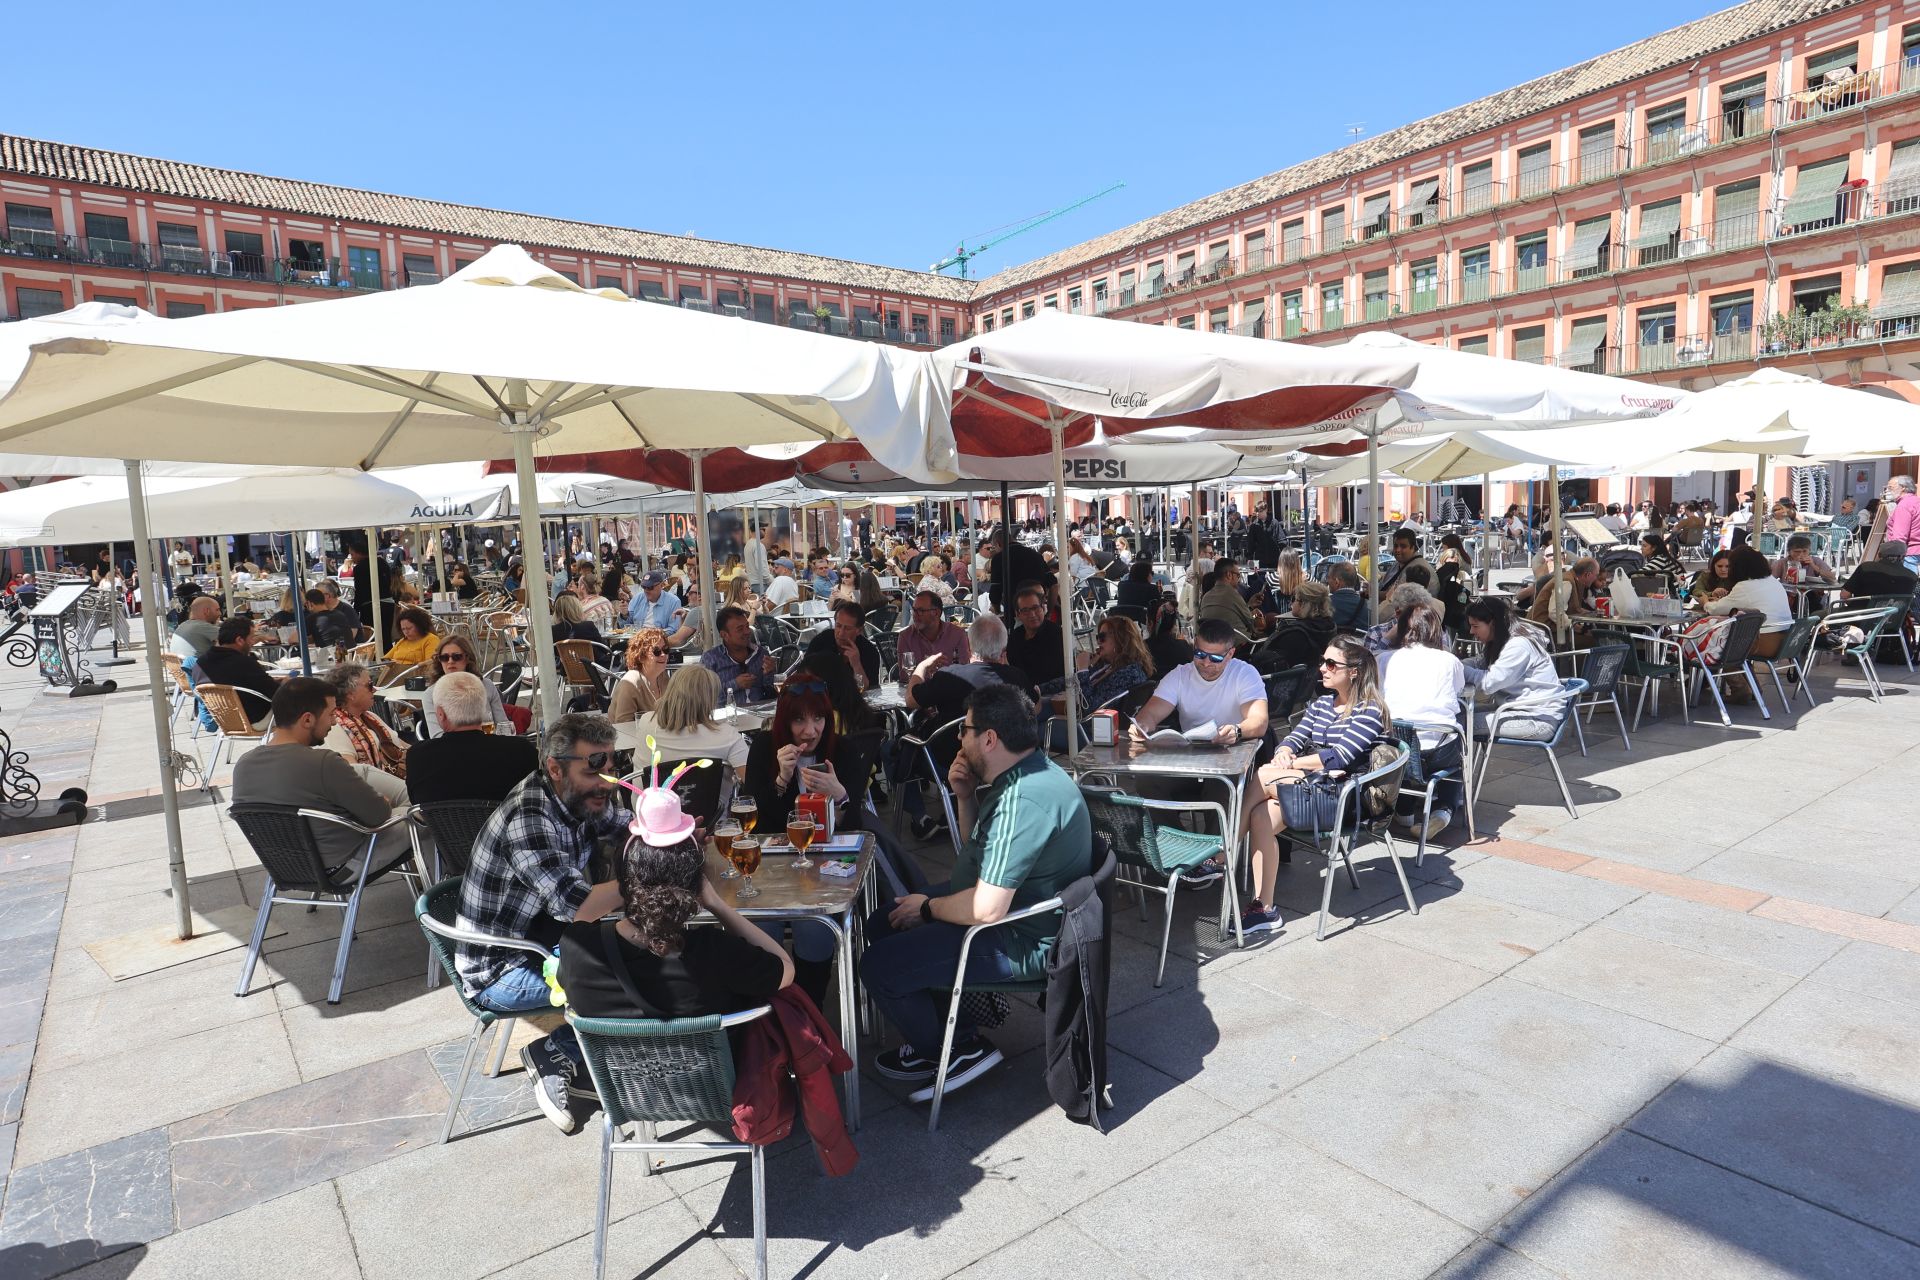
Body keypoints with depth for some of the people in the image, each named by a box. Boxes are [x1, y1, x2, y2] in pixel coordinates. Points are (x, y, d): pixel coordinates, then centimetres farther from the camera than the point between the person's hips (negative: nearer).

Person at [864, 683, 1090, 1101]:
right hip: (1003, 901, 11)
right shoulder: (1023, 774, 3)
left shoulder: (1021, 801, -30)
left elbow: (986, 909, -32)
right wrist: (965, 797, -2)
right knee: (882, 924, 15)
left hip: (1023, 941, -11)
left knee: (880, 966, -14)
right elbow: (977, 846, 17)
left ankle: (934, 1053, 13)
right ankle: (959, 1034, 17)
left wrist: (928, 908, -13)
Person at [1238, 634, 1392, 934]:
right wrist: (1283, 754, -13)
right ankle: (1264, 909, -21)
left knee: (1262, 778, -26)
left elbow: (1339, 756, -16)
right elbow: (1294, 738, 11)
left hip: (1343, 798, -7)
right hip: (1312, 786, 7)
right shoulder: (1321, 703, 19)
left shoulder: (1369, 711, -5)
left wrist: (1291, 764, -14)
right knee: (1261, 816, -24)